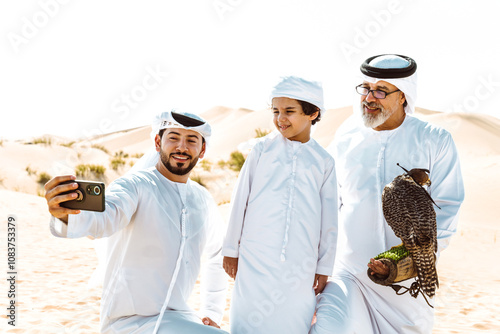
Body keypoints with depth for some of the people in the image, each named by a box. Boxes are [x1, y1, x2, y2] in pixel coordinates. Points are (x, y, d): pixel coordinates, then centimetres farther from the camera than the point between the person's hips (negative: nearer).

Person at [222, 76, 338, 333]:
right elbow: (240, 201, 6)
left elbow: (328, 220, 8)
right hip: (255, 261, 0)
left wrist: (324, 268, 9)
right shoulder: (262, 150, 1)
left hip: (299, 265, 1)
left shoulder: (323, 162, 4)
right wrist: (231, 249, 8)